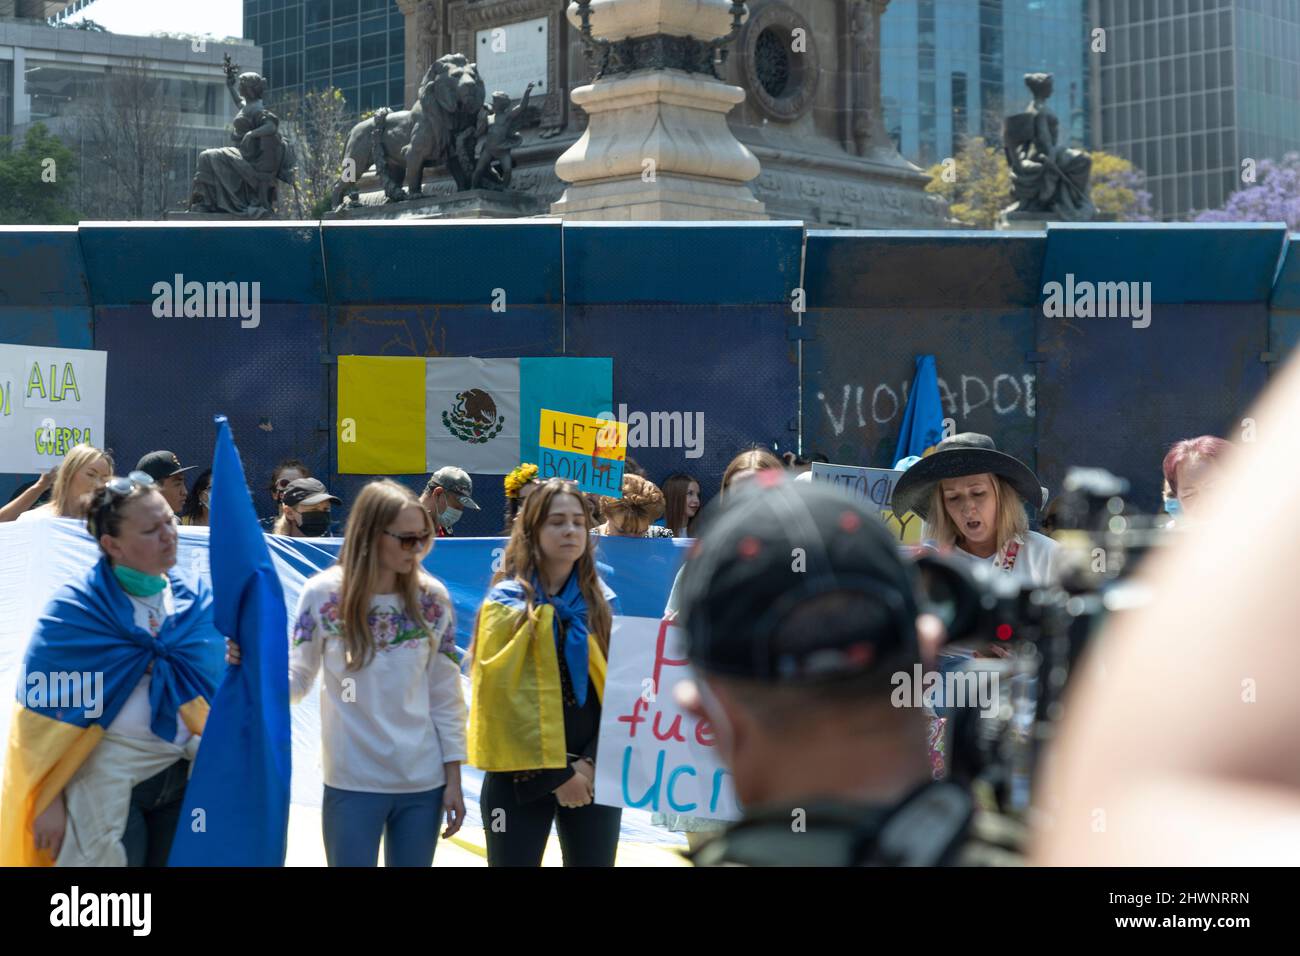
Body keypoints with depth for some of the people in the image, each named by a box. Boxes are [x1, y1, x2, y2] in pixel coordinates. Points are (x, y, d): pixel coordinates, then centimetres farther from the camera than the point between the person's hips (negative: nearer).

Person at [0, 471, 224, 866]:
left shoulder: (197, 598, 2)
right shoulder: (74, 610, -10)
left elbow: (214, 689, 7)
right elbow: (43, 712, -8)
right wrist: (48, 801, -9)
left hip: (185, 780, 4)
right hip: (105, 786, -4)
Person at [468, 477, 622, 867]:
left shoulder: (602, 603, 8)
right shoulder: (506, 605, -5)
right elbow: (502, 698, -10)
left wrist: (592, 762, -8)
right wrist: (553, 774, -12)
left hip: (592, 774, 4)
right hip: (522, 775, -4)